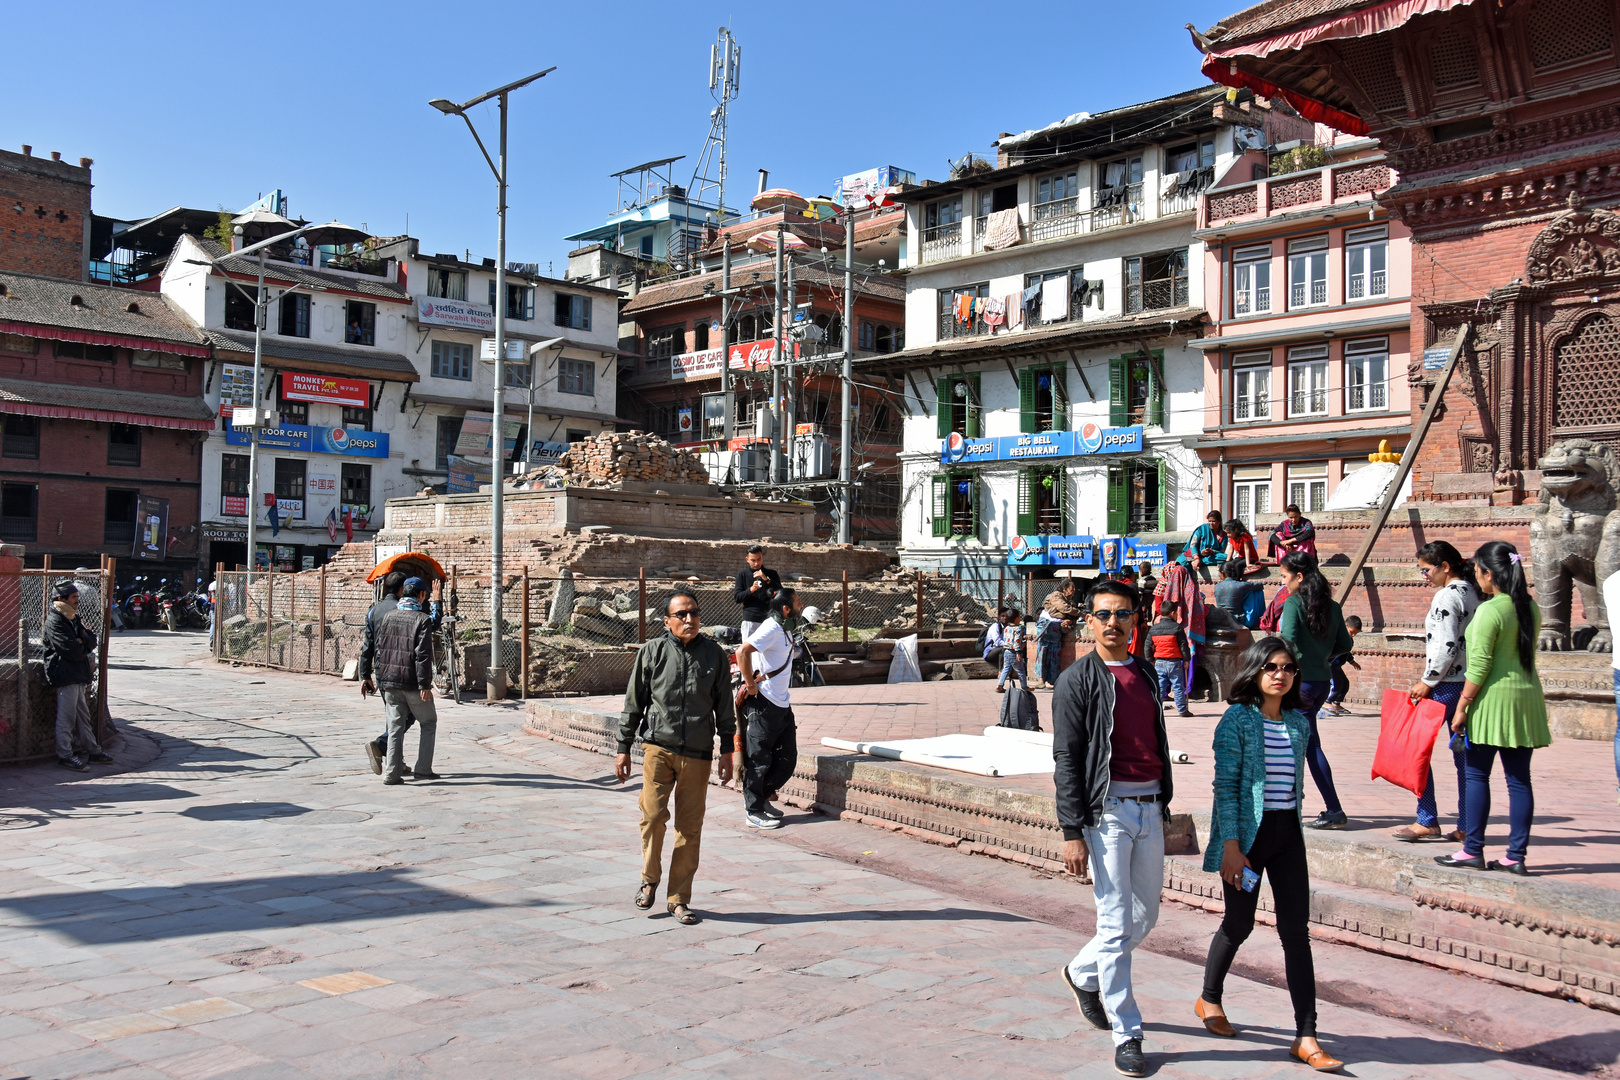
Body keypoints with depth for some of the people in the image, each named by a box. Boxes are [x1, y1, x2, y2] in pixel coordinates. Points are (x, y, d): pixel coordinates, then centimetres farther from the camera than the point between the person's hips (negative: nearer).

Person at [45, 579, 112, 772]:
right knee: (66, 716, -5)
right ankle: (65, 755, 1)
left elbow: (92, 641, 11)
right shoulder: (55, 622, -12)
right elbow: (72, 651, -20)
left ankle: (92, 750, 19)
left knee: (83, 714, 14)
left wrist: (83, 642, -11)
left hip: (79, 674, 9)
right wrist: (85, 647, 0)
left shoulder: (74, 619, 17)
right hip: (65, 674, -9)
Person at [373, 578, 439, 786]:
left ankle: (392, 772, 6)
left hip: (390, 682, 5)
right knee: (428, 722, 12)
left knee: (395, 726, 10)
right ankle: (422, 768, 9)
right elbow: (423, 655, -16)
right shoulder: (422, 619, -11)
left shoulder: (388, 617, 6)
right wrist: (425, 684, -14)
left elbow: (380, 649, 10)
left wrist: (382, 679, 18)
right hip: (412, 682, -5)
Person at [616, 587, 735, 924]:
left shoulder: (714, 654, 5)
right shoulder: (652, 652, 1)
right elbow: (633, 703, 7)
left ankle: (679, 899, 17)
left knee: (690, 827, 4)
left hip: (697, 753, 1)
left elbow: (724, 707, 11)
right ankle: (650, 878, 13)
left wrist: (727, 751, 10)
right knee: (653, 814, -13)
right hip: (658, 747, -1)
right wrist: (623, 749, 6)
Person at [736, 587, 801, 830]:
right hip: (763, 705, -9)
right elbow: (742, 652, -28)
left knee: (787, 758, 11)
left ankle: (762, 798, 26)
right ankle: (754, 811, 9)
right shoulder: (771, 629, -16)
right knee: (759, 760, 1)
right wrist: (751, 685, -22)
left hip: (782, 705, 9)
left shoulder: (784, 630, 14)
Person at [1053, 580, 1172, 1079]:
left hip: (1149, 808, 6)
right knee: (1116, 924, -3)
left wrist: (1163, 803, 18)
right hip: (1108, 809, -6)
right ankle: (1127, 1035, 9)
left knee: (1145, 915, 16)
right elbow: (1066, 761, -9)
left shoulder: (1145, 674, 12)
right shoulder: (1077, 680, -6)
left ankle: (1083, 973, 39)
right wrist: (1072, 832, -13)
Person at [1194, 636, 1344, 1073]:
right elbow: (1225, 786, -12)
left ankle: (1306, 1036, 5)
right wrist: (1230, 845, -16)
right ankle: (1209, 999, 35)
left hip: (1287, 832, 5)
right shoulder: (1237, 720, -9)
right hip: (1247, 833, -5)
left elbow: (1296, 781, 15)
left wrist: (1292, 822, 15)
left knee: (1296, 930, 1)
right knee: (1239, 924, 9)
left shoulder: (1299, 723, 7)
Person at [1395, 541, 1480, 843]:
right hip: (1468, 682, 9)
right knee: (1463, 754, 10)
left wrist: (1427, 682, -12)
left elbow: (1446, 645, -20)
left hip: (1447, 684, -9)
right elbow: (1466, 642, 17)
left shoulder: (1447, 595, -13)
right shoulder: (1471, 593, 15)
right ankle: (1466, 826, 12)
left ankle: (1427, 821, 0)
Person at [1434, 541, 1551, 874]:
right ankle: (1516, 855, 9)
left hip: (1494, 697, -7)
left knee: (1476, 775, 2)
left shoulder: (1489, 610, -14)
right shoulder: (1530, 607, 9)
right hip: (1527, 697, 7)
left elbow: (1479, 666, -15)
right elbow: (1526, 653, 15)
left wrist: (1462, 706, -10)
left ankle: (1473, 851, 5)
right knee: (1519, 778, 7)